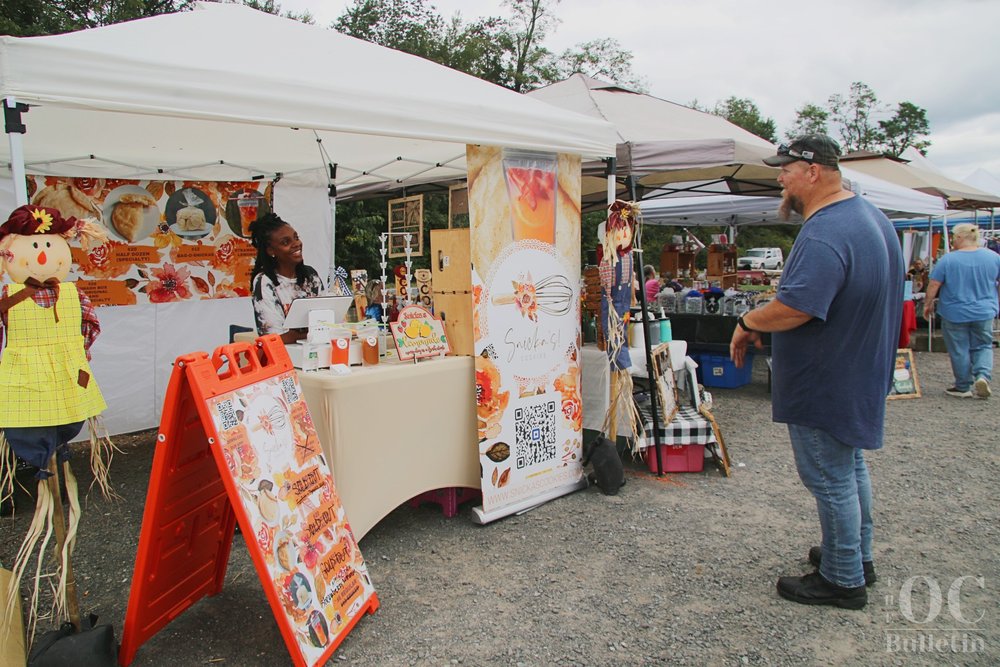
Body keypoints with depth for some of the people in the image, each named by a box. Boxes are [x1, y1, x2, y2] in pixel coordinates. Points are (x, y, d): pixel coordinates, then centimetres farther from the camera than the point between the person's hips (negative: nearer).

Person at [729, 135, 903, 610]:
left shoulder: (824, 235, -28)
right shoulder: (868, 215, 8)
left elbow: (792, 309, -35)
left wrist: (747, 323, -16)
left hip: (824, 385, -11)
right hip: (858, 372, 11)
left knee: (830, 480, 4)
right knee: (850, 466, 23)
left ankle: (843, 581, 19)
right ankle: (858, 557, 40)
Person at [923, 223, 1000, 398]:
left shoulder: (948, 259, -13)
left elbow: (933, 285, -11)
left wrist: (928, 304, 3)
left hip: (955, 314, -3)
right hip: (984, 313, 3)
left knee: (959, 351, 7)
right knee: (983, 346, 17)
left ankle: (963, 387, 15)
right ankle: (983, 376, -5)